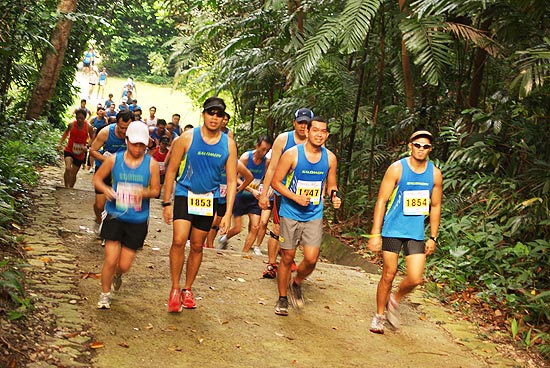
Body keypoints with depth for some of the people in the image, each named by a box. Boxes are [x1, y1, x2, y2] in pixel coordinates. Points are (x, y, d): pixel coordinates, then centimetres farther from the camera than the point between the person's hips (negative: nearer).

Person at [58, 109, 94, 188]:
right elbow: (66, 132, 11)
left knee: (73, 174, 11)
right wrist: (60, 143, 3)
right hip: (69, 151, -1)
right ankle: (66, 187, -13)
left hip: (80, 153, 1)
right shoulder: (71, 125, -11)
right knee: (68, 169, -25)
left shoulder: (88, 127, -13)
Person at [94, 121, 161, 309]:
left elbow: (156, 190, 3)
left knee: (124, 265, 5)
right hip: (115, 216, 0)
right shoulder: (114, 159, -4)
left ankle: (118, 275, 43)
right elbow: (97, 178, 8)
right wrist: (105, 189, -14)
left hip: (138, 220, 1)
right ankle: (105, 294, 18)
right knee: (110, 260, -7)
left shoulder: (151, 164, -4)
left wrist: (145, 193, -20)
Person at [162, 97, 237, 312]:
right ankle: (175, 289, -2)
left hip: (209, 199, 2)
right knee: (179, 240, -16)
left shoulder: (228, 145, -3)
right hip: (185, 195, -2)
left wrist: (228, 213, -6)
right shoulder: (187, 138, -9)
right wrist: (167, 203, -5)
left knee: (197, 246, 11)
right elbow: (171, 171, -3)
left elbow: (231, 181, 0)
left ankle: (187, 289, 27)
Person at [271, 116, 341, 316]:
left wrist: (335, 196, -9)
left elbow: (331, 185, 14)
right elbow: (276, 182, -7)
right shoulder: (292, 154, -10)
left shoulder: (330, 158, 2)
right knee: (287, 257, 5)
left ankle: (296, 284, 25)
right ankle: (282, 298, 23)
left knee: (311, 258, -7)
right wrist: (296, 197, -19)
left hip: (314, 215, 3)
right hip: (291, 213, -2)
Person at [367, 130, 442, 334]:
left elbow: (435, 207, 12)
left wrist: (433, 237, 10)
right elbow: (381, 201, -8)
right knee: (388, 275, 3)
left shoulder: (435, 174, 3)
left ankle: (395, 301, 26)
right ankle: (379, 316, 23)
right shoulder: (397, 169, -8)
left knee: (415, 279, -5)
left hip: (416, 233, 3)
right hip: (392, 230, -3)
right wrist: (375, 233, -13)